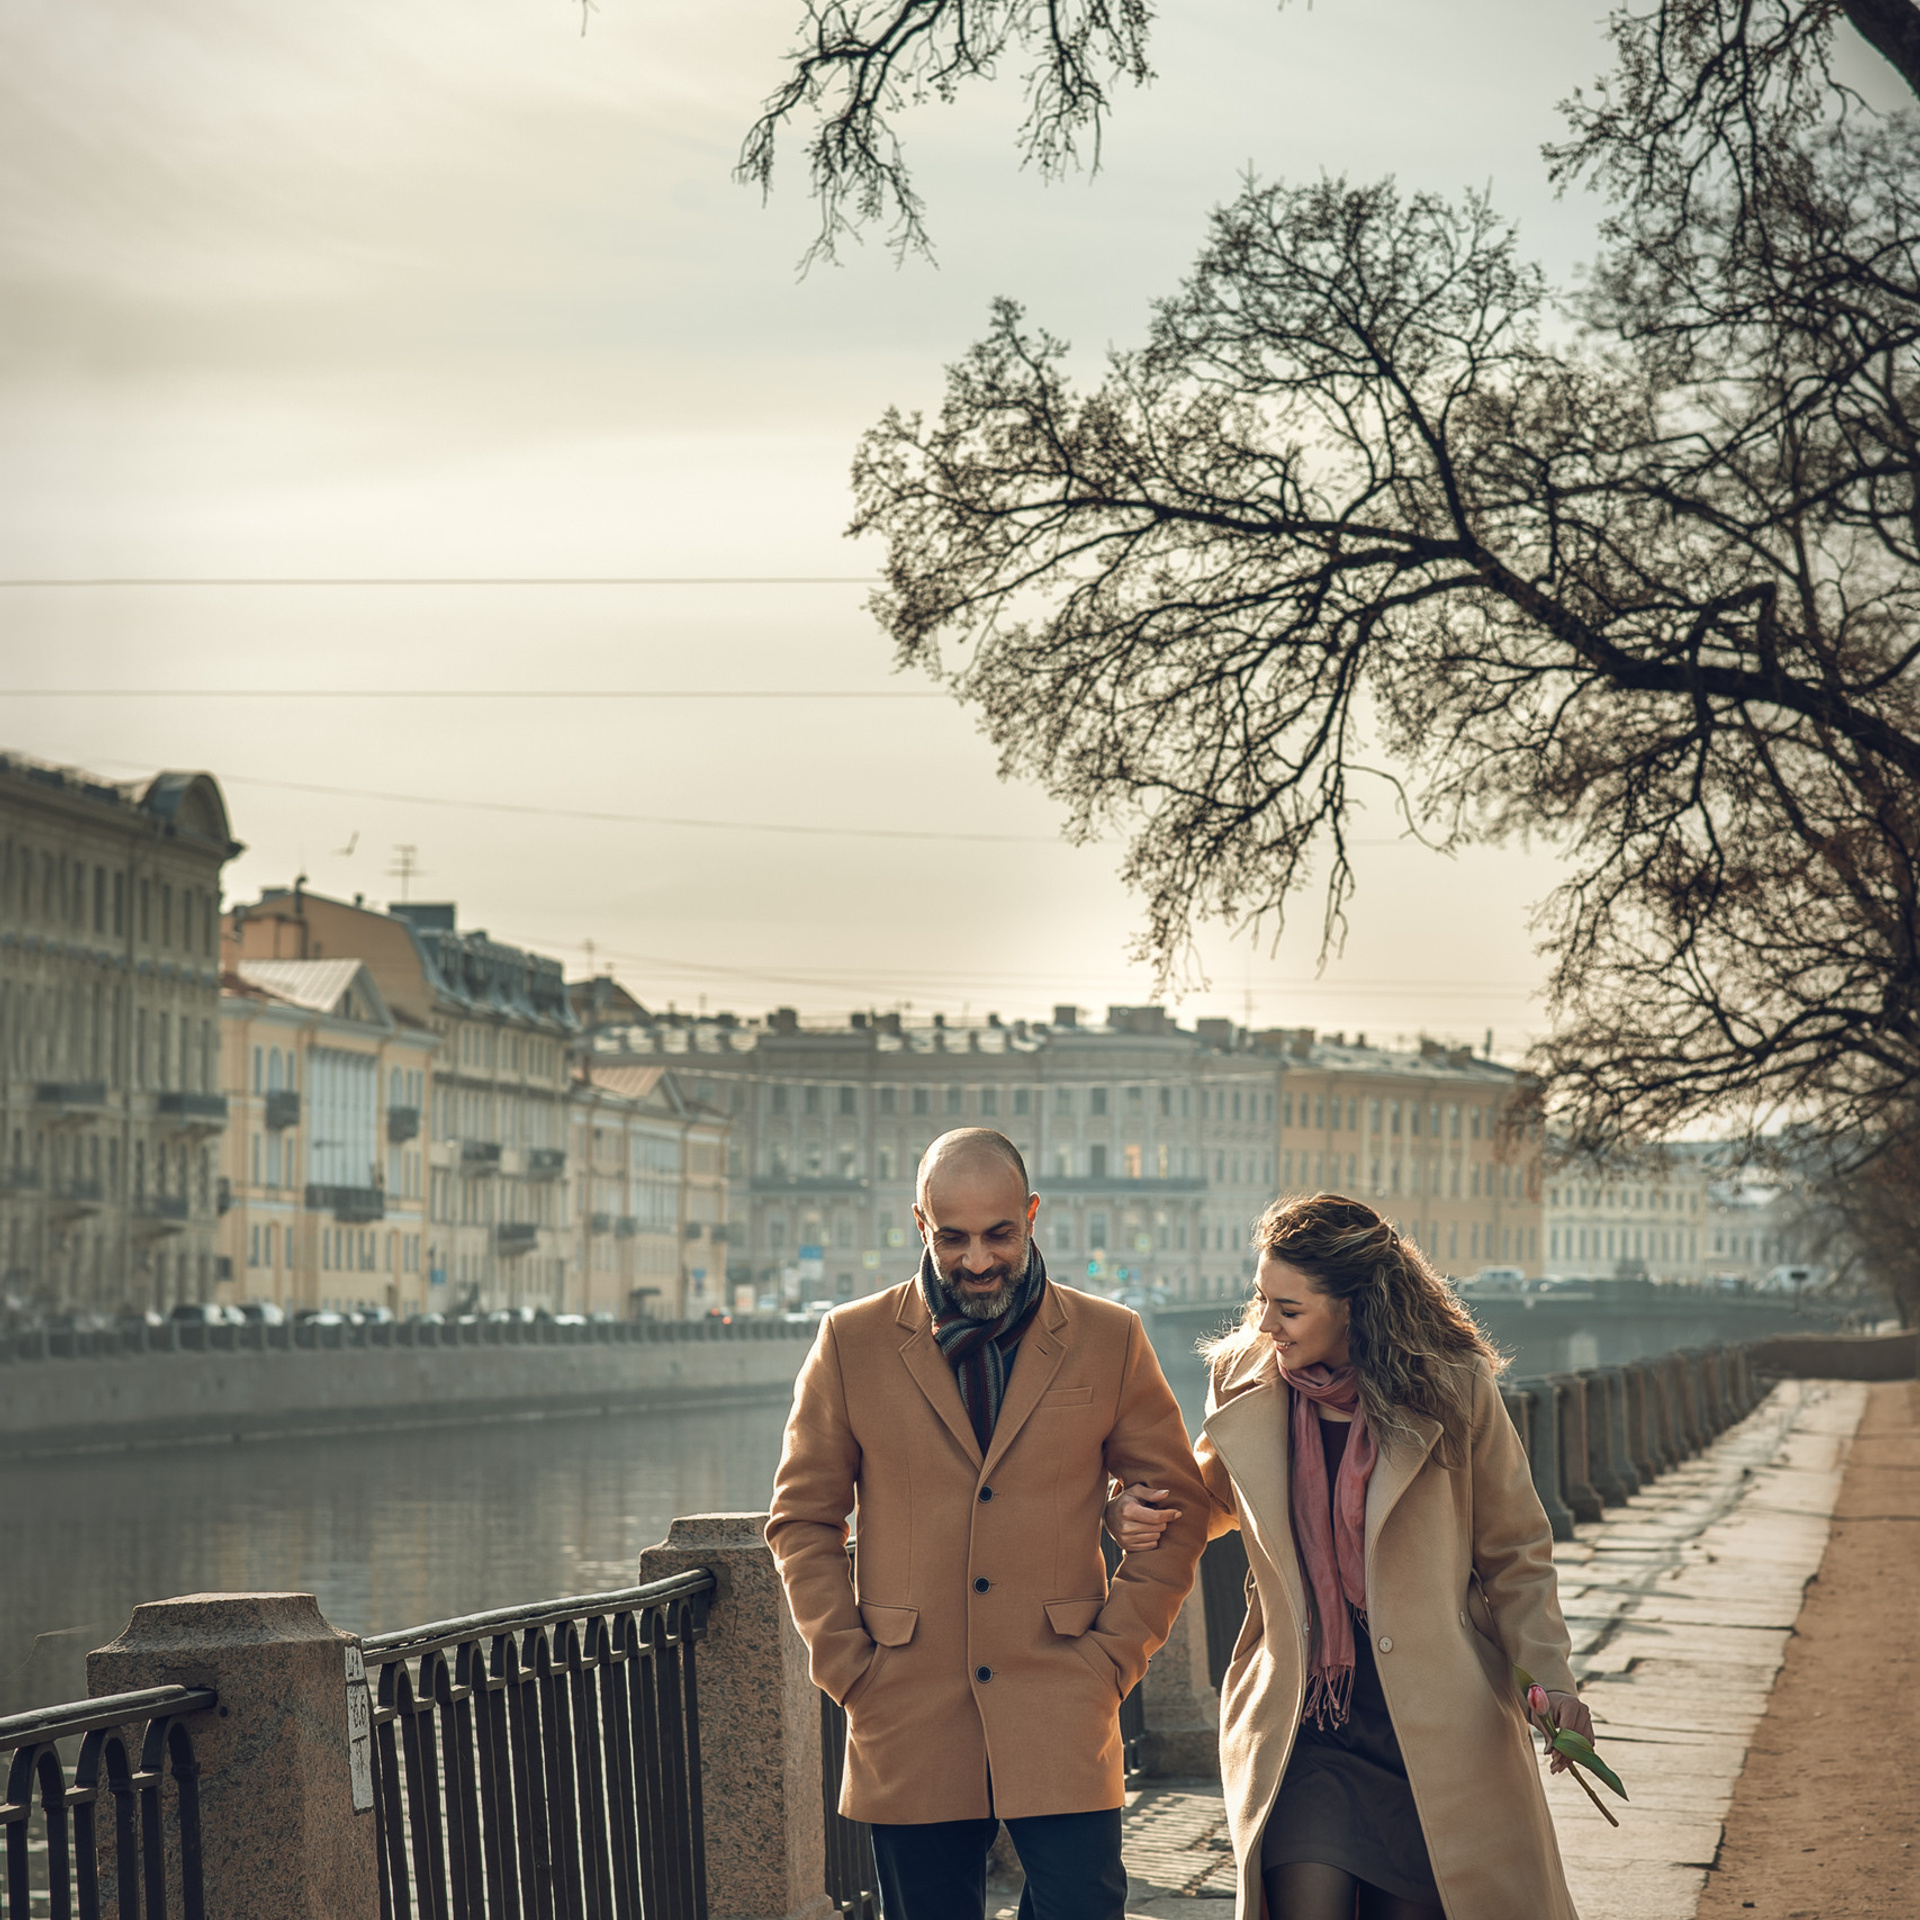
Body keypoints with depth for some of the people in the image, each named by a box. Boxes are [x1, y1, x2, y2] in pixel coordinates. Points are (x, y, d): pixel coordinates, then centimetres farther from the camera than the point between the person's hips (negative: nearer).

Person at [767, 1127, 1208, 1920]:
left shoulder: (1109, 1340, 4)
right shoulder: (852, 1343, 4)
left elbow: (1178, 1510, 9)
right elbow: (802, 1518, 10)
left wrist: (1114, 1657, 0)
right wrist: (846, 1666, 0)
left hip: (1060, 1720, 0)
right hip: (908, 1725, 1)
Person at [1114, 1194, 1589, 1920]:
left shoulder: (1454, 1391, -7)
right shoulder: (1244, 1380, 0)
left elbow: (1513, 1555, 4)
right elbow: (1215, 1496, 21)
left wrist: (1547, 1677, -9)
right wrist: (1140, 1516, -1)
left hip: (1433, 1726, -1)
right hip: (1299, 1719, 1)